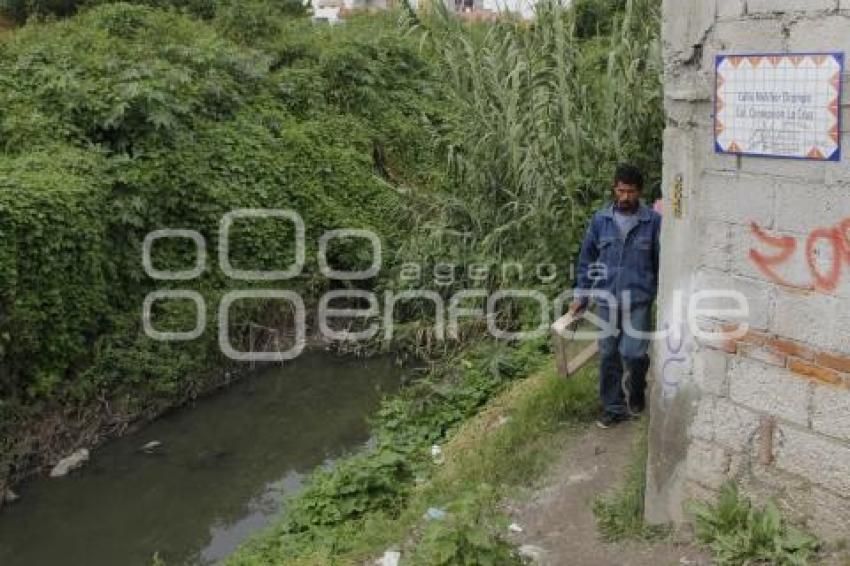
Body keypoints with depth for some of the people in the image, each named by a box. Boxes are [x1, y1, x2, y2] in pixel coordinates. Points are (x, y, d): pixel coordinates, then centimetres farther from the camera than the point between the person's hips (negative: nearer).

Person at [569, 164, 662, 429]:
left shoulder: (653, 221, -5)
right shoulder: (600, 219, 2)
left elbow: (662, 261, 0)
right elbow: (587, 258, 8)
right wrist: (581, 296, 6)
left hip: (638, 300, -2)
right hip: (606, 300, 3)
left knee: (633, 353, -9)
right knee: (608, 356, 8)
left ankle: (636, 391, 22)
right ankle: (614, 407, 22)